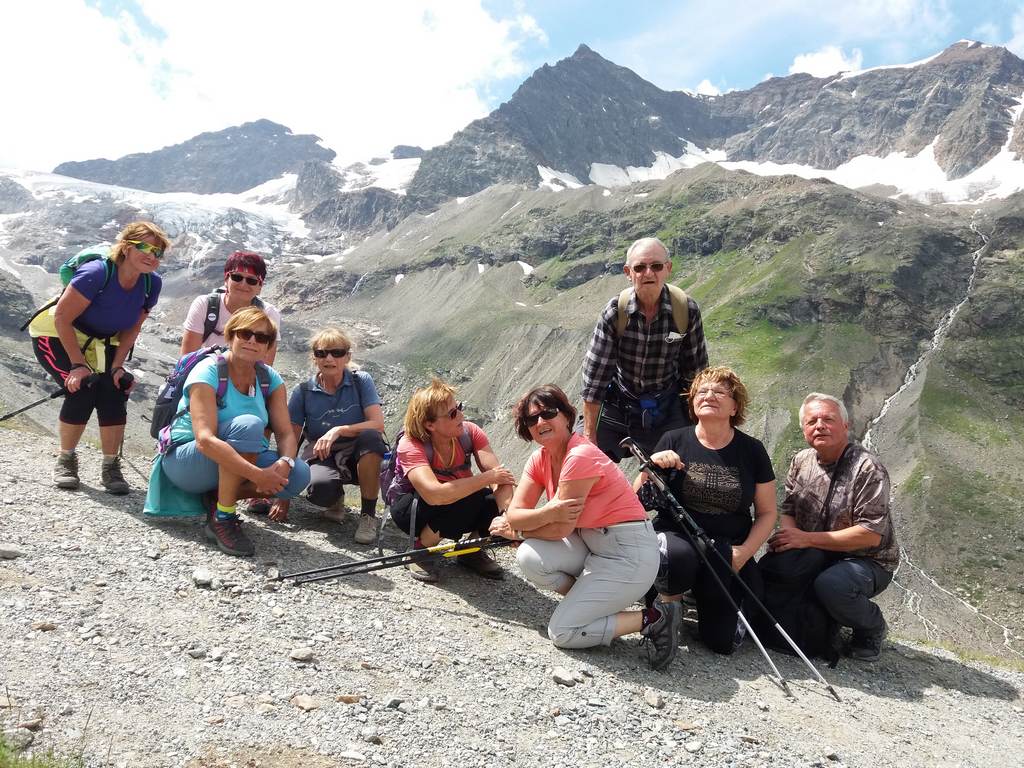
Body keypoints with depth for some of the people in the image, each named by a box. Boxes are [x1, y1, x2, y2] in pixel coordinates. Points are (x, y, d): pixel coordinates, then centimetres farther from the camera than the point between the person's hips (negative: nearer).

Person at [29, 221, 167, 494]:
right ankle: (65, 461, -1)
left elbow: (132, 328, -3)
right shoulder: (97, 273, -31)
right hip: (56, 337, -5)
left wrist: (117, 366, -11)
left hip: (100, 344, 5)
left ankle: (111, 467, -5)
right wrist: (79, 365, -26)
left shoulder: (151, 283, -14)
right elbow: (63, 319, -25)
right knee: (83, 389, -22)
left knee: (113, 390, -16)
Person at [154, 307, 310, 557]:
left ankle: (217, 497, -3)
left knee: (298, 474, -20)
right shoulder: (208, 372, -18)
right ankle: (222, 518, -24)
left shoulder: (270, 378, -1)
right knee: (247, 424, -33)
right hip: (184, 461, -5)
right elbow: (204, 440, -31)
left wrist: (284, 463, -29)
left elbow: (286, 433, -5)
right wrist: (258, 475, -39)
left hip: (235, 463, 6)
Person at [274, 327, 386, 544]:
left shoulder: (361, 381, -3)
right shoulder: (303, 392, -1)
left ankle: (368, 515, -18)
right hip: (321, 457, 0)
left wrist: (338, 430, -28)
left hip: (359, 458, 0)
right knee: (320, 487, -36)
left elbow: (378, 424, -14)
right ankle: (336, 498, 6)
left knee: (370, 436, -35)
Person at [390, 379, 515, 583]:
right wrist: (488, 477, -35)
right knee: (470, 499, -33)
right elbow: (435, 494, -43)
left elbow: (502, 476, -23)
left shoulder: (469, 432, -15)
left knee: (500, 501, -23)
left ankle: (472, 550, 5)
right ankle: (420, 550, -10)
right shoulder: (410, 445, -28)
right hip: (411, 509, -4)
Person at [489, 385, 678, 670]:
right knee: (529, 557, -17)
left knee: (561, 632, -11)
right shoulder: (540, 458, 3)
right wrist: (549, 513, -25)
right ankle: (599, 603, 6)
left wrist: (516, 528, -5)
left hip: (629, 553, -8)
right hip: (590, 544, 8)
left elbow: (561, 530, -19)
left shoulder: (580, 456, -22)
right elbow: (514, 513, -5)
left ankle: (652, 620, 0)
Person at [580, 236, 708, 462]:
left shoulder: (687, 309, -15)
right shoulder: (615, 311, -18)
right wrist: (589, 438, -17)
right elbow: (594, 377, -17)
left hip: (667, 409, 1)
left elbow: (696, 372, -3)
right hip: (617, 405, -1)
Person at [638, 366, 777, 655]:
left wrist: (744, 552, -9)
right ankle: (668, 604, -4)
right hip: (676, 536, -1)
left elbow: (767, 513, 7)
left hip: (728, 548, 2)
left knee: (723, 642, -14)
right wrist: (652, 467, -19)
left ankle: (703, 596, 20)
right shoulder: (674, 441, 0)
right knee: (679, 556, -38)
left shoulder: (752, 450, 2)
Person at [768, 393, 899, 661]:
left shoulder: (868, 468, -17)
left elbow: (870, 534, -22)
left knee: (831, 584, -35)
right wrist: (786, 535, -17)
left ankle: (873, 628, -1)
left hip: (869, 561, -6)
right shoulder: (802, 461, 4)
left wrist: (806, 538, -23)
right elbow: (789, 510, 7)